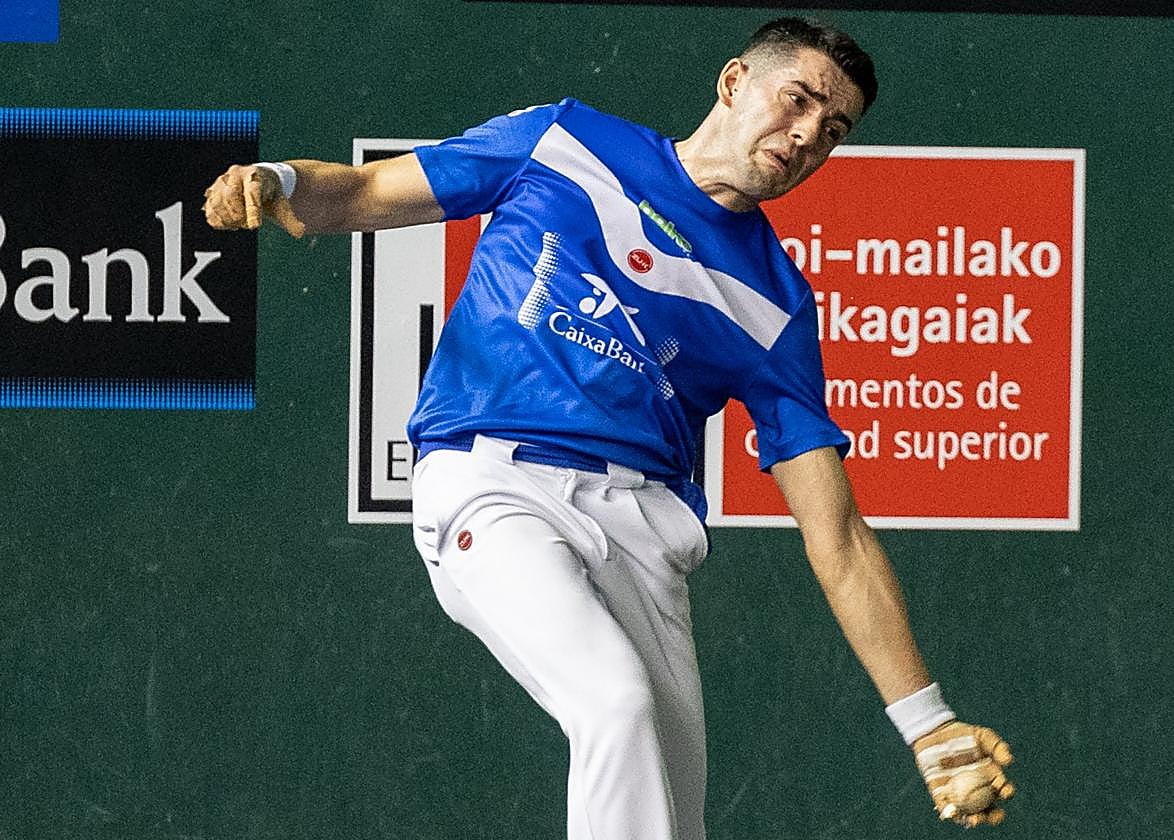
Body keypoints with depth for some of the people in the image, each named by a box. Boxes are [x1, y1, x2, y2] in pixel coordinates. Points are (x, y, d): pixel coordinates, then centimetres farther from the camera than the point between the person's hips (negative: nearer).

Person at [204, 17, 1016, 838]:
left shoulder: (776, 306, 13)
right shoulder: (563, 140, 12)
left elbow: (836, 537, 10)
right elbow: (363, 193, 18)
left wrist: (929, 726, 3)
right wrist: (276, 183, -6)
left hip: (640, 520, 3)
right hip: (493, 488, -3)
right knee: (619, 697, -28)